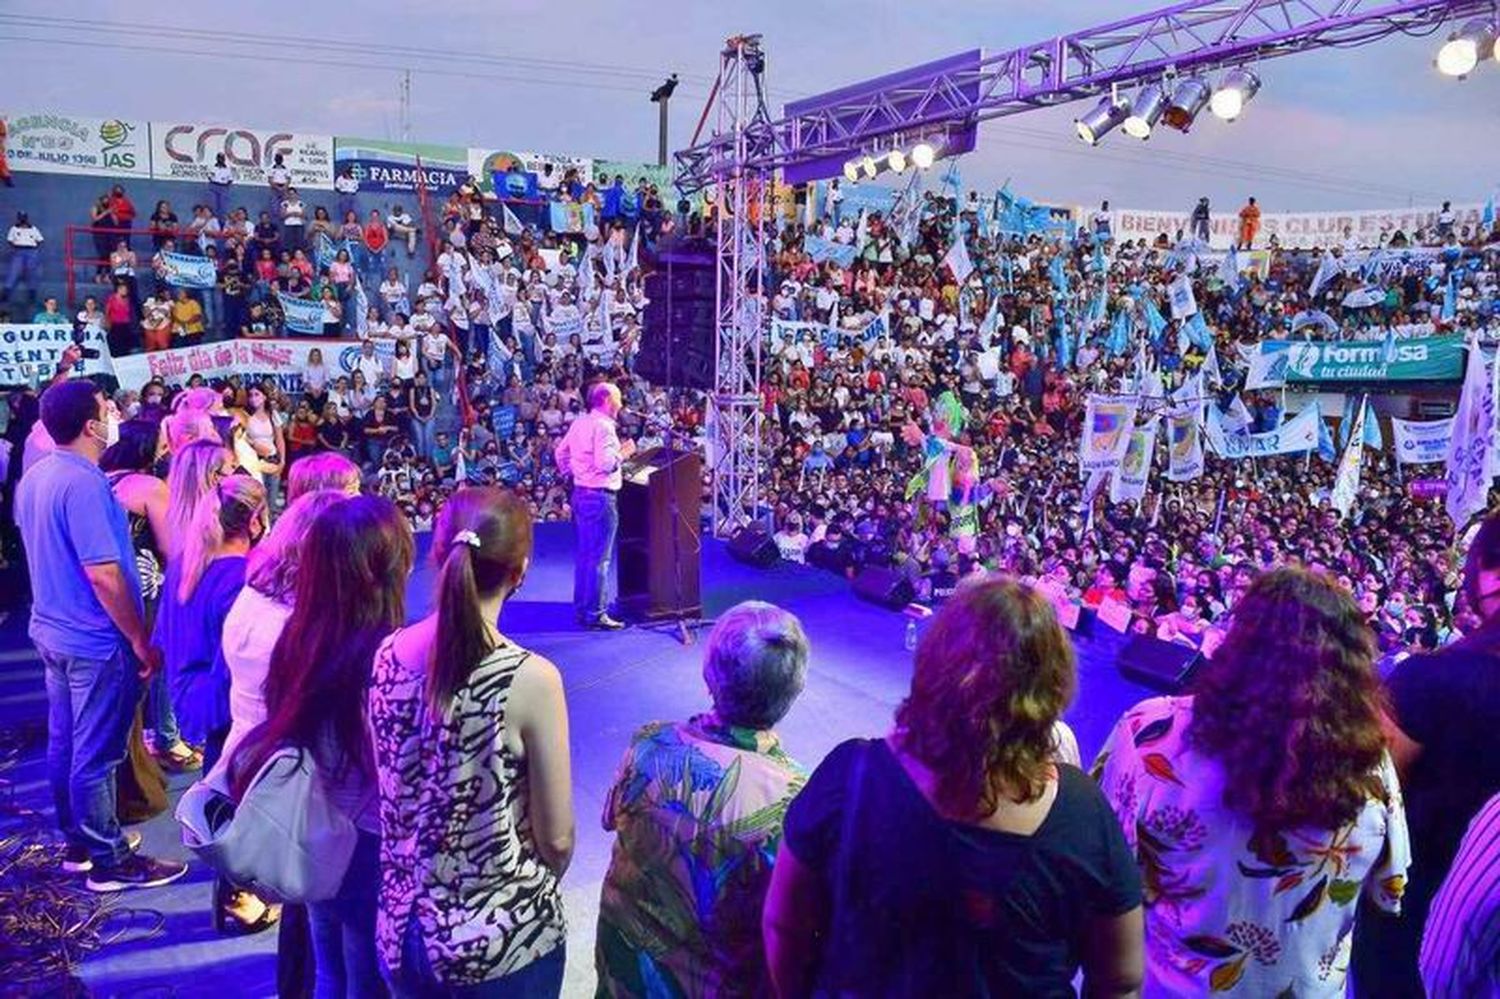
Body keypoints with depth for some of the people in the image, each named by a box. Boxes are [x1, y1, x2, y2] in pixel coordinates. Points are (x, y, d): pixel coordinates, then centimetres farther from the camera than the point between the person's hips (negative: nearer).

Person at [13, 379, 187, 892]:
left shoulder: (34, 476, 5)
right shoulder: (83, 483, -24)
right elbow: (103, 575, -25)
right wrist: (141, 640, -17)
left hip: (52, 631, 10)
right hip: (94, 640, -9)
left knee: (64, 744, 19)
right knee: (96, 754, 2)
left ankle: (78, 841, 34)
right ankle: (108, 861, 14)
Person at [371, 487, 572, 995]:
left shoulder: (388, 656, -8)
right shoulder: (530, 678, -23)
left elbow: (392, 796, 5)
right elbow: (557, 838, -14)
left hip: (404, 928, 4)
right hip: (503, 936, -4)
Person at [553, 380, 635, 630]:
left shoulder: (579, 423, 12)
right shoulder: (604, 426, -16)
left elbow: (560, 453, 18)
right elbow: (605, 463, -24)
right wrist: (623, 453, -9)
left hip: (580, 493, 9)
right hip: (600, 496, -9)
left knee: (584, 554, 15)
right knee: (599, 557, -4)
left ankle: (581, 609, 22)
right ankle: (596, 614, -1)